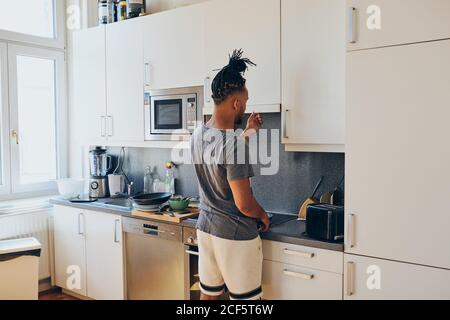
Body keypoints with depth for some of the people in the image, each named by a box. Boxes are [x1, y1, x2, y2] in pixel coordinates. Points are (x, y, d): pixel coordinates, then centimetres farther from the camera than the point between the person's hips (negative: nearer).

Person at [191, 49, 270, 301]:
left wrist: (249, 132, 24)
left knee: (209, 294, 18)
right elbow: (244, 204, -22)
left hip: (206, 228, 8)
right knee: (245, 298, 9)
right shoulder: (234, 143, -25)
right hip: (236, 236, -8)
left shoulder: (199, 135, 0)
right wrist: (264, 216, -1)